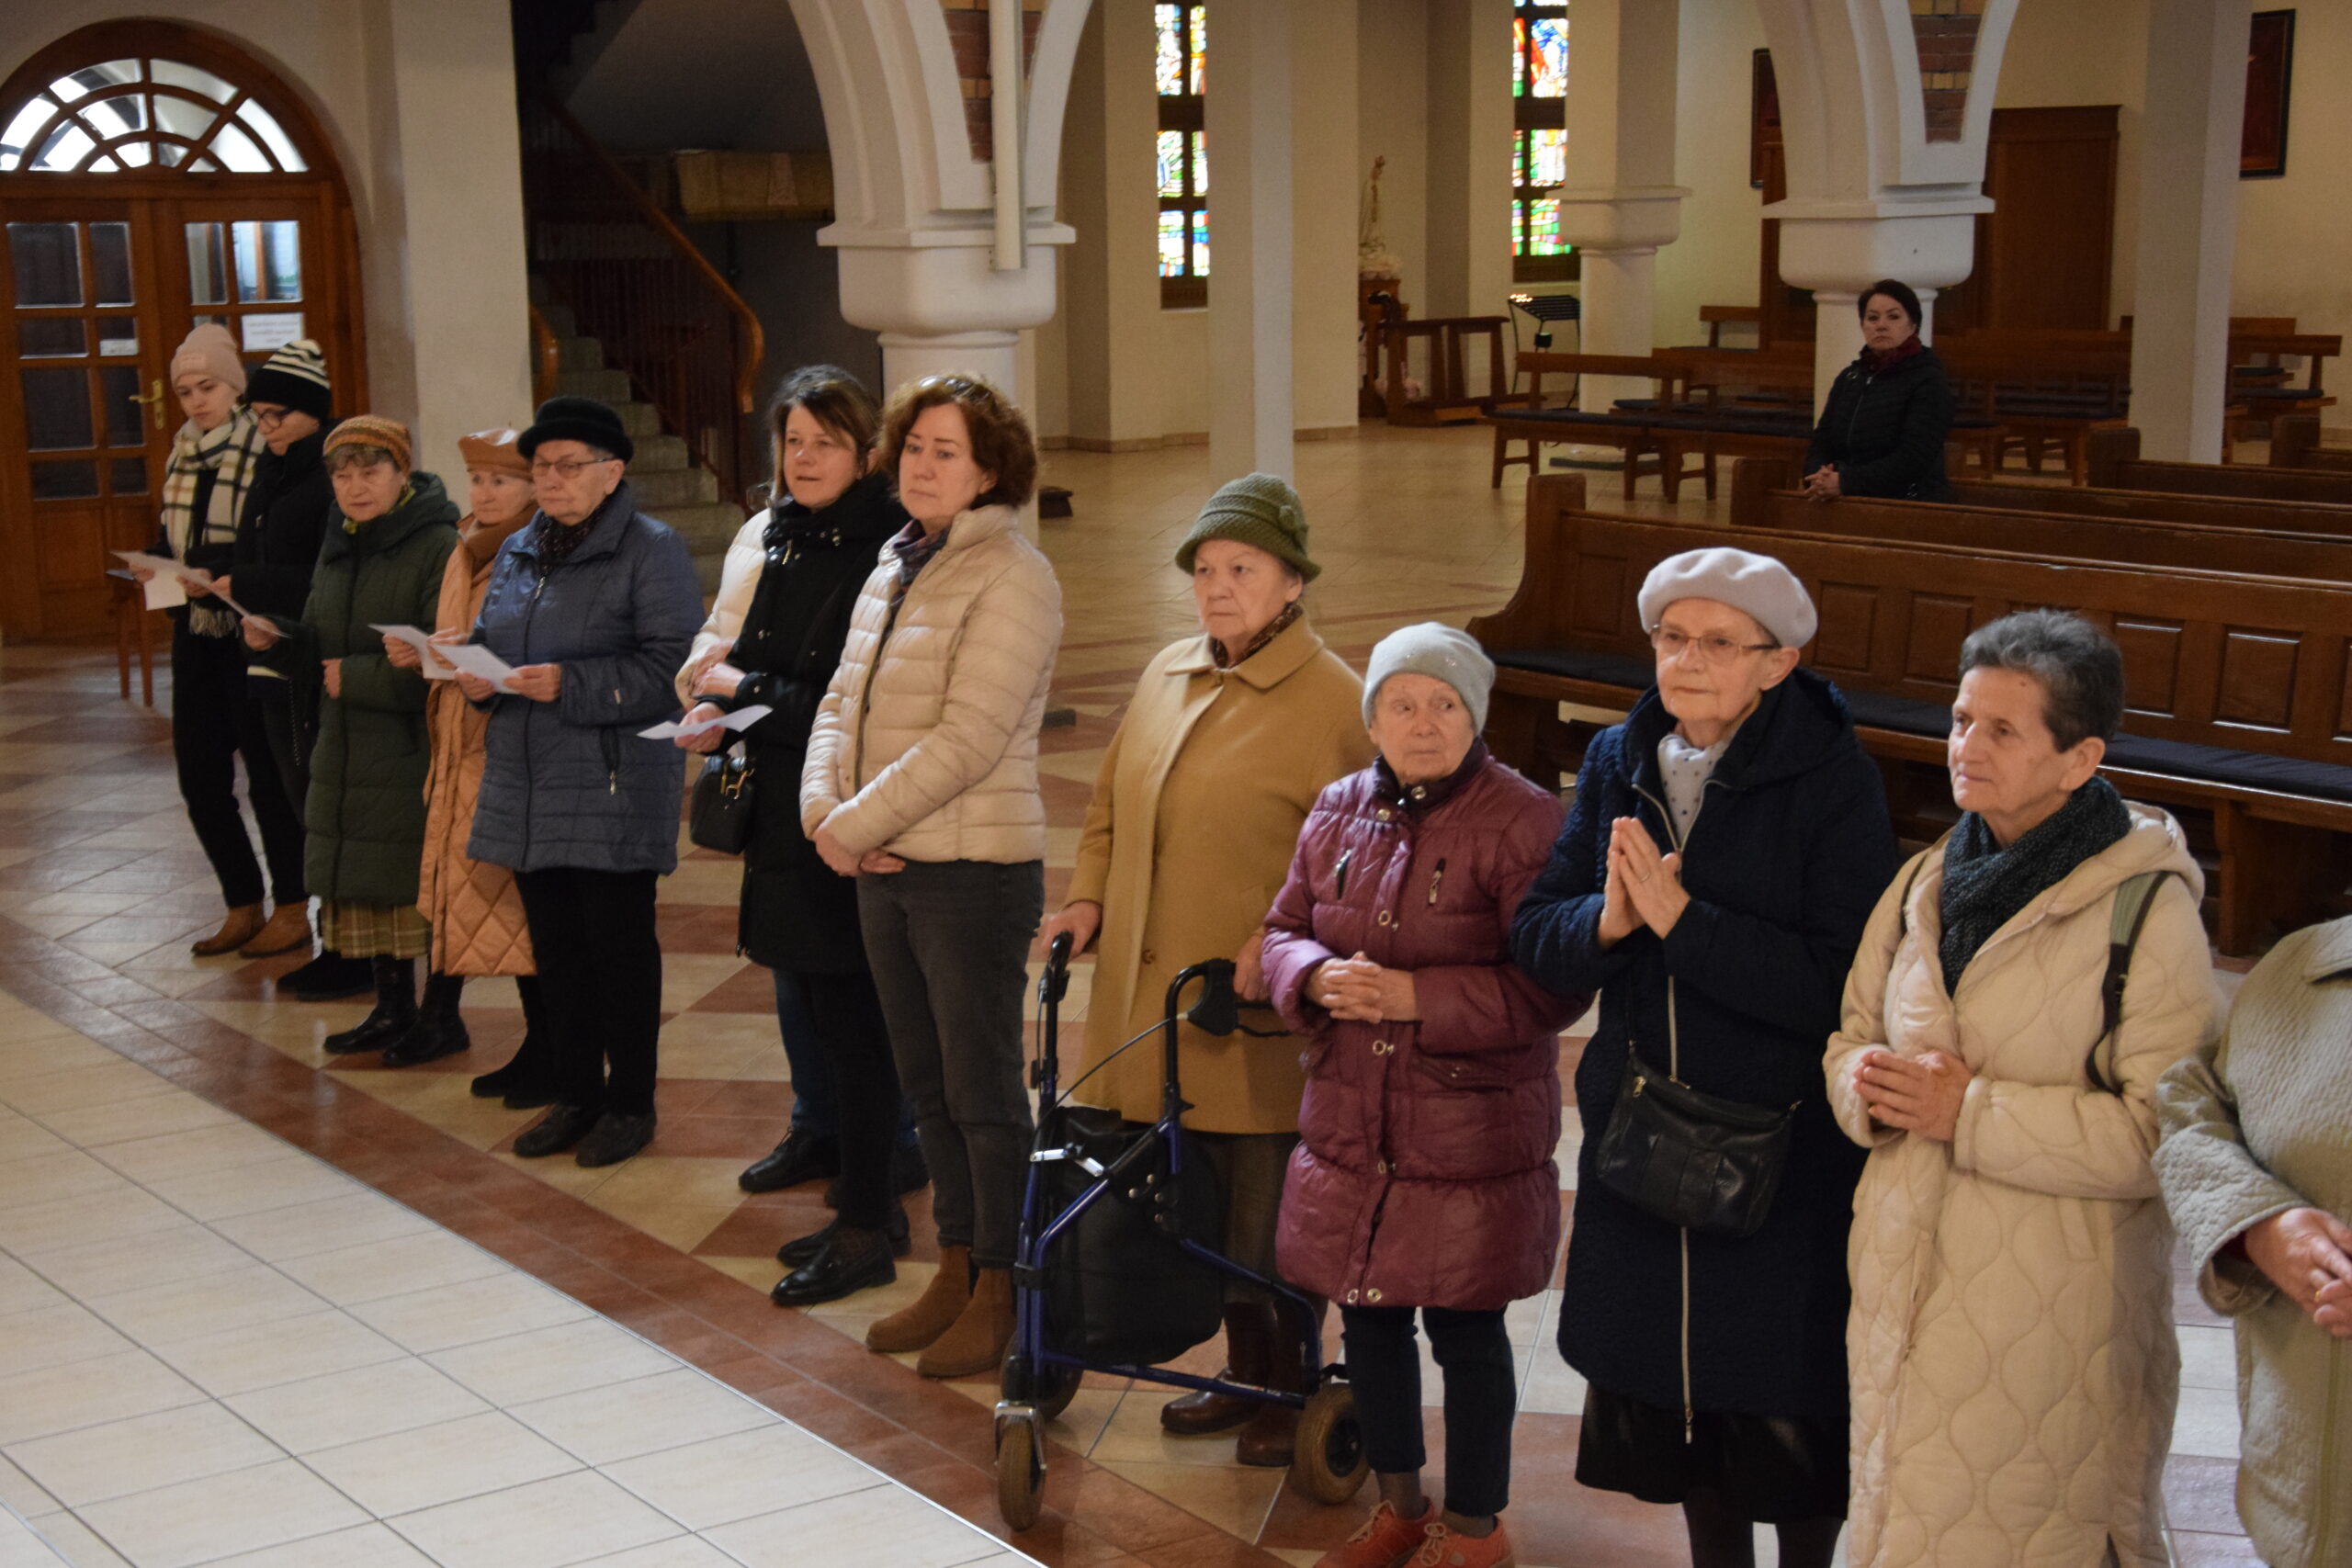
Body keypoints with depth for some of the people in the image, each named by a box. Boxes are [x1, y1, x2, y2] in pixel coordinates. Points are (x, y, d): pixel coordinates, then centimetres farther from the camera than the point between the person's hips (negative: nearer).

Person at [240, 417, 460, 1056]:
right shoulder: (337, 548, 13)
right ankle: (392, 1008, 23)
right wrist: (276, 640, -2)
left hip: (418, 750, -8)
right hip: (348, 752, 8)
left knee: (426, 880, -2)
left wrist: (357, 678, -16)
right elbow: (320, 653, 18)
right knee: (364, 882, 12)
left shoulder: (438, 546, -12)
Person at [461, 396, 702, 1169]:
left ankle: (630, 1103, 14)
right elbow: (487, 638, 21)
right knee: (555, 945, 13)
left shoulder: (651, 550, -8)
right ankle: (575, 1094, 26)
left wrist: (570, 685, -23)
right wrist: (477, 678, -2)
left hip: (614, 790, -7)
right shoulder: (518, 552, 15)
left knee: (619, 945, 2)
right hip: (527, 787, 7)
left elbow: (669, 668, -15)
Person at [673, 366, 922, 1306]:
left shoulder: (889, 550, -15)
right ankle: (820, 1131, 38)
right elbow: (727, 648, 23)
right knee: (796, 973, 19)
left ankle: (870, 1220, 1)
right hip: (778, 796, 8)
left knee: (849, 998, -5)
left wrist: (748, 693, -11)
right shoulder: (766, 539, 10)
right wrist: (713, 706, 2)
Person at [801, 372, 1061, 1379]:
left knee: (983, 1092, 1)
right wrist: (823, 810, -4)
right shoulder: (892, 572, 13)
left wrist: (857, 823, -15)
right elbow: (841, 703, 14)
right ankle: (955, 1270, 28)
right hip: (883, 869, 8)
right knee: (928, 1086, 16)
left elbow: (968, 739, -20)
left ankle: (999, 1294, 13)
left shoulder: (1011, 578, -12)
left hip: (974, 869, -8)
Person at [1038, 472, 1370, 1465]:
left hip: (1261, 1015, -7)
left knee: (1269, 1215, 4)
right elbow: (1111, 803, 20)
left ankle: (1292, 1390, 23)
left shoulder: (1333, 701, -12)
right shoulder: (1168, 674, 11)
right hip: (1157, 996, 7)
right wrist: (1088, 898, 7)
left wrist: (1279, 941, -23)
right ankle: (1244, 1375, 33)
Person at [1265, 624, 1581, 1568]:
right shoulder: (1340, 812, 5)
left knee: (1465, 1330, 5)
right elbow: (1285, 929, 13)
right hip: (1352, 1126, 6)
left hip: (1473, 1135, -6)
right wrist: (1316, 977, -10)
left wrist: (1419, 996, -22)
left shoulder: (1523, 823, -13)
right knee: (1370, 1316, 17)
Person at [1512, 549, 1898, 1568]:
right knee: (1672, 1384, 17)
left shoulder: (1833, 780, -14)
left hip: (1787, 1149, -5)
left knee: (1786, 1405, 8)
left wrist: (1682, 918, -24)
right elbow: (1535, 935, 2)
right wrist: (1606, 921, -19)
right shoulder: (1618, 763, 2)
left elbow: (1843, 985, -22)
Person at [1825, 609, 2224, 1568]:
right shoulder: (1928, 883, 8)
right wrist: (1867, 1083, -7)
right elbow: (1852, 1033, 17)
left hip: (2051, 1309, -6)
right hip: (1906, 1280, 6)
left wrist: (1971, 1113, -20)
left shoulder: (2146, 910, -13)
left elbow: (2165, 1131, -20)